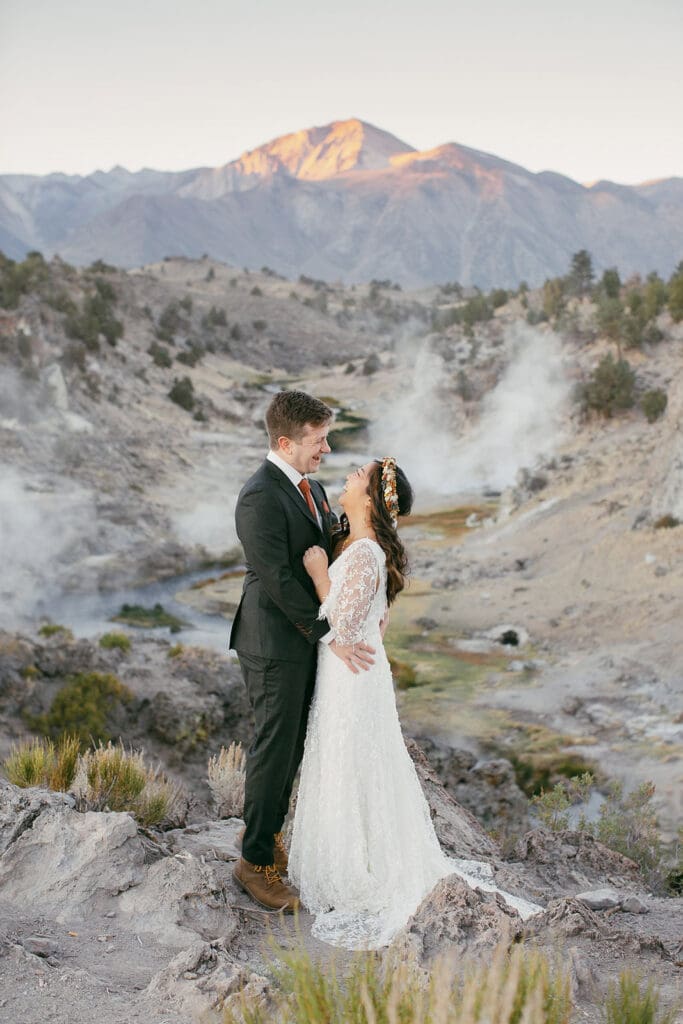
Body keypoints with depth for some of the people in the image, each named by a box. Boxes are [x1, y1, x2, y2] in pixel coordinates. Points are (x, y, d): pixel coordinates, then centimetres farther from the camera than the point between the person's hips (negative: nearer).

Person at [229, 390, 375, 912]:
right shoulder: (260, 497, -23)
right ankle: (256, 861, 21)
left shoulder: (310, 486, 7)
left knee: (292, 744, 19)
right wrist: (331, 636, -24)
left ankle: (269, 833, 38)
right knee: (274, 750, 3)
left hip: (306, 635, 9)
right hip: (274, 642, -9)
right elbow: (278, 580, -26)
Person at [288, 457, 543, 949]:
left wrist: (319, 573, -20)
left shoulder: (364, 555, -25)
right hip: (350, 669, 9)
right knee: (342, 770, 21)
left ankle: (366, 877, 22)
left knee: (352, 773, 5)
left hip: (352, 674, -9)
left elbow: (345, 626, -24)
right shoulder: (356, 544, 4)